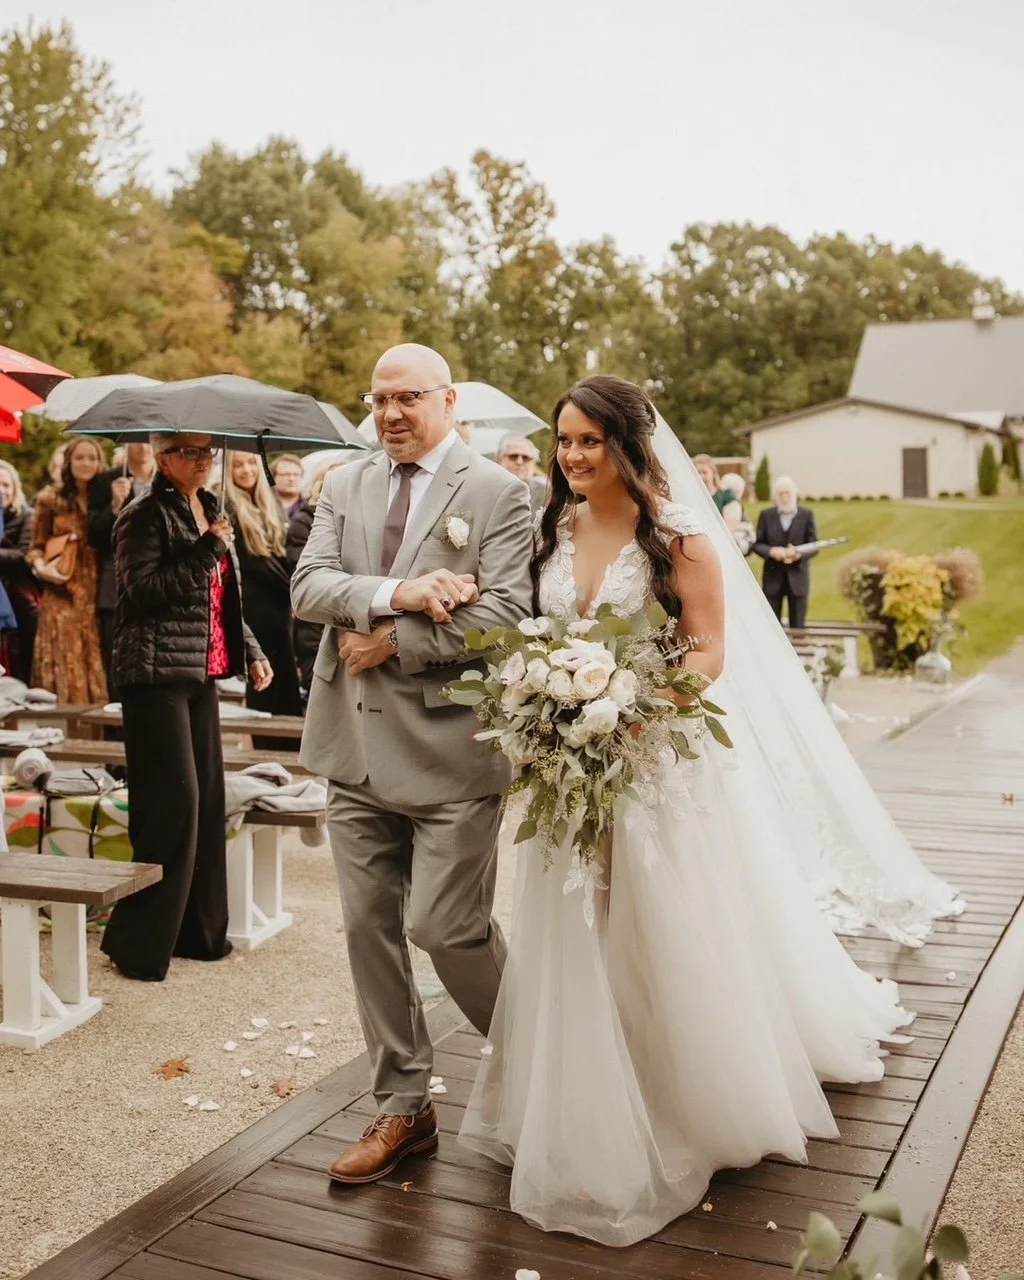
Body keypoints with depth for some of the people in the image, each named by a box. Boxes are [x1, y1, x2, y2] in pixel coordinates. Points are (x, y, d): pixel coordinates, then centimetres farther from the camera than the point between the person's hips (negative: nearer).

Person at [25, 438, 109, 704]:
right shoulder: (51, 499, 7)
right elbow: (36, 547, 10)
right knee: (66, 666, -4)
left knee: (97, 666, 0)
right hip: (63, 596, -1)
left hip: (97, 594, 1)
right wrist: (41, 567, -9)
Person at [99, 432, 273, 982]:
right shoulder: (142, 517, -7)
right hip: (156, 675, -8)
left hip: (202, 674, 8)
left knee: (207, 797, 10)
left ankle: (198, 930, 21)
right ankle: (136, 939, 1)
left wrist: (250, 651, 16)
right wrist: (207, 549, -18)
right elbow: (145, 590, -19)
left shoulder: (212, 513, 16)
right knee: (173, 802, -10)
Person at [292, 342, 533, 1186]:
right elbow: (308, 587, -1)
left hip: (448, 745, -5)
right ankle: (404, 1108, 25)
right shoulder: (345, 486, 12)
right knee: (370, 928, 10)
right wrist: (397, 592, -17)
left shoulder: (496, 492, -3)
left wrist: (392, 642, -11)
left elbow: (503, 617, -14)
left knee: (446, 927, -4)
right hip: (357, 743, 5)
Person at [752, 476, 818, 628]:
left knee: (797, 626, 3)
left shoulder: (807, 515, 3)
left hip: (797, 578, 0)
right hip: (773, 578, 1)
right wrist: (771, 551, -17)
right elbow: (757, 544, 4)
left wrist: (799, 554, -19)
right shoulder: (766, 515, 6)